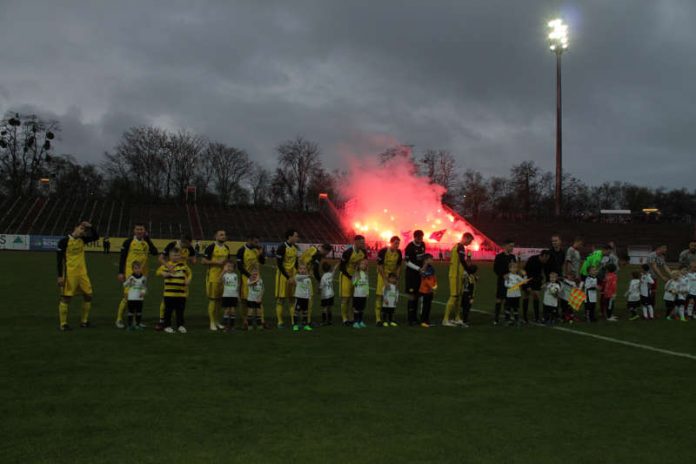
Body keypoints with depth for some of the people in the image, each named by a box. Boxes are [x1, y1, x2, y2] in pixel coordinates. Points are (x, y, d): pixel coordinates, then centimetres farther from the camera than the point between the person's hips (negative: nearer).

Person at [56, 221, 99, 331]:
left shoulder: (82, 240, 7)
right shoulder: (64, 241, -10)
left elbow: (96, 237, 12)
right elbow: (59, 259, -10)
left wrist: (90, 227, -3)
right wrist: (60, 276, -12)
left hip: (82, 273, 7)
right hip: (69, 274, -6)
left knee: (88, 295, 6)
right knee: (66, 298, -1)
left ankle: (84, 321, 18)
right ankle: (63, 324, 8)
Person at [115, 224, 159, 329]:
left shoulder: (147, 242, 8)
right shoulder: (128, 242, -3)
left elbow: (155, 252, -9)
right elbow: (122, 258, -2)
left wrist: (147, 239, -8)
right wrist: (120, 272, -8)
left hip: (142, 273, 4)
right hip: (130, 272, -4)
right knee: (127, 295, -9)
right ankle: (119, 319, 2)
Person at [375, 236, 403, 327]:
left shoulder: (398, 253, -2)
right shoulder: (383, 251, -17)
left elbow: (398, 266, 7)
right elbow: (379, 266, -14)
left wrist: (397, 277, 0)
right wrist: (385, 278, -17)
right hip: (383, 275, -5)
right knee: (380, 296, -11)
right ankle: (378, 319, -9)